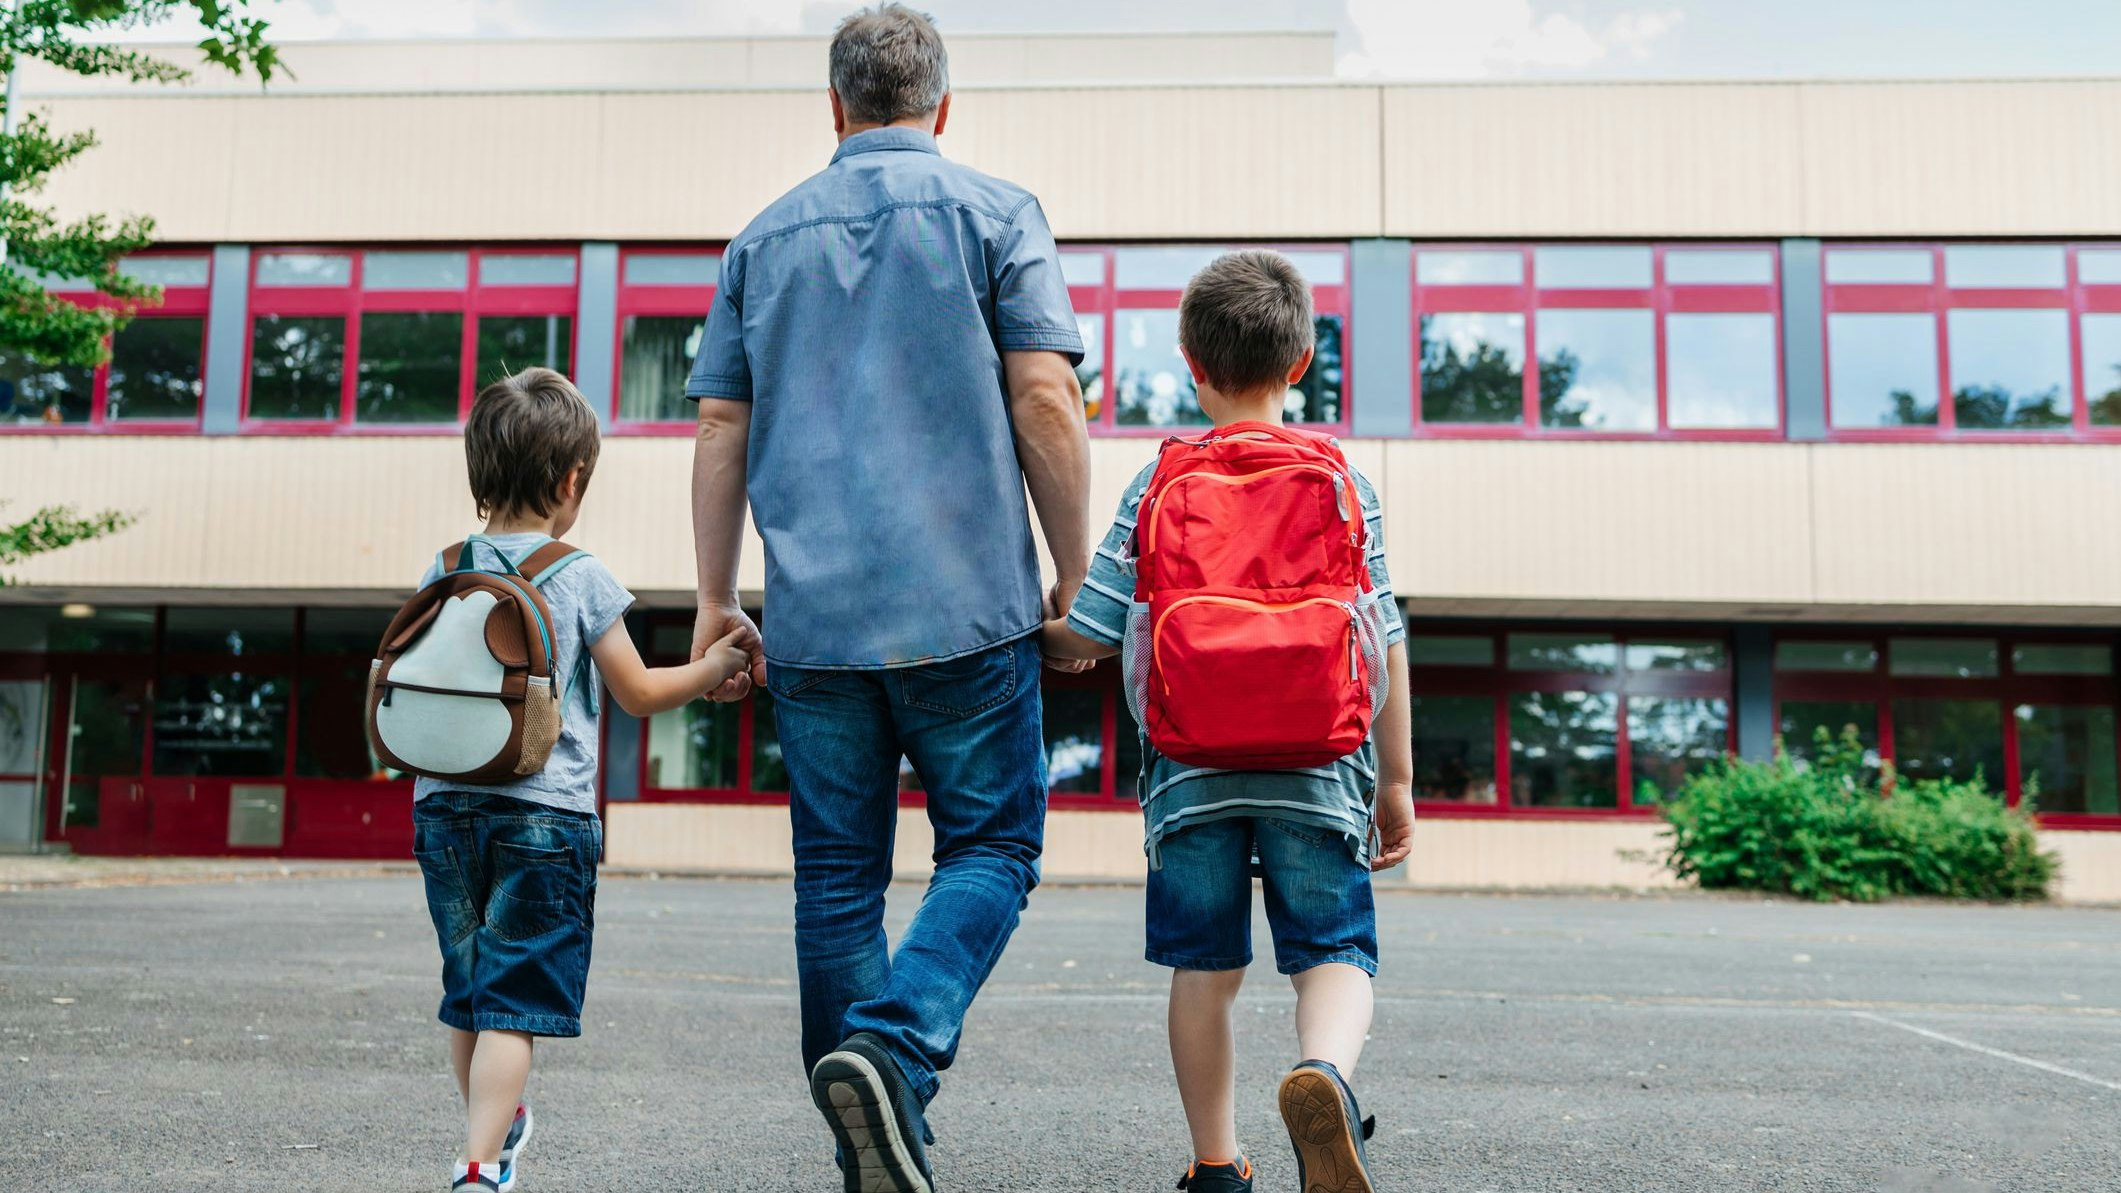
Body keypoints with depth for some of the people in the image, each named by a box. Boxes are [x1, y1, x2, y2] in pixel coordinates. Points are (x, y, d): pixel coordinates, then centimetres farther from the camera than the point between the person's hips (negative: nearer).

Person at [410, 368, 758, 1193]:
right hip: (544, 814, -5)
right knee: (515, 1001, -2)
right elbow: (638, 694, -1)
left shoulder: (441, 576, 4)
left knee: (468, 993, 19)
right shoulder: (581, 578, -7)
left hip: (446, 807, 5)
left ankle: (494, 1125, 38)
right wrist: (714, 667, 13)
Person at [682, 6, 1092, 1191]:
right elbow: (1045, 404, -6)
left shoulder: (765, 236, 14)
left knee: (838, 875, 10)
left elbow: (720, 436, 11)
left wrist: (717, 601, 16)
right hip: (966, 605, -3)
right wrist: (1074, 579, 2)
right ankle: (894, 1047, -15)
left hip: (813, 616, 4)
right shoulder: (995, 212, 4)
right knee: (991, 846, 8)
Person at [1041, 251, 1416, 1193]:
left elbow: (1088, 634, 1)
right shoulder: (1343, 482, 4)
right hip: (1315, 767, 0)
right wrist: (1396, 779, 12)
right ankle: (1323, 1071, -24)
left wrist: (1051, 638, 25)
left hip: (1192, 770, 1)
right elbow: (1383, 640, 4)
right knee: (1335, 952, 6)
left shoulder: (1158, 485, 2)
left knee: (1204, 968, 12)